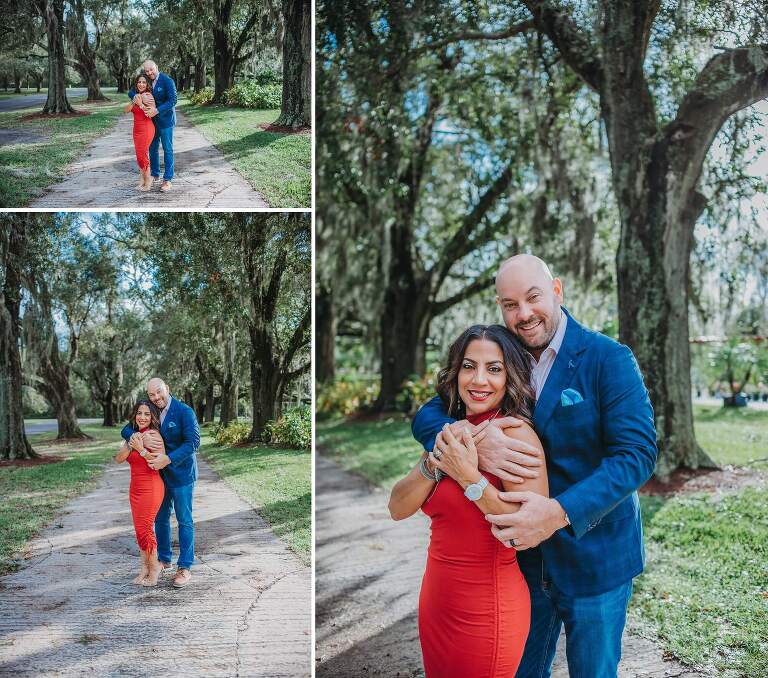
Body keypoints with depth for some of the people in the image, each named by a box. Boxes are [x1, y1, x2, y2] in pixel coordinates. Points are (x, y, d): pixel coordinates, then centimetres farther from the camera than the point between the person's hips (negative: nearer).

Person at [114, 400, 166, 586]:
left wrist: (141, 449, -24)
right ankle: (145, 568, 20)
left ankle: (154, 567, 13)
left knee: (144, 528, -3)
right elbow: (119, 459, -2)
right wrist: (131, 443, -17)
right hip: (135, 488, 8)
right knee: (139, 529, 10)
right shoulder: (134, 434, 11)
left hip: (151, 488, -8)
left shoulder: (153, 435, -13)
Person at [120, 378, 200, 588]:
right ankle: (164, 559, 33)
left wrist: (168, 459, -31)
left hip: (181, 474, -6)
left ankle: (185, 567, 7)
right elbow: (126, 430, 2)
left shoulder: (184, 412, -15)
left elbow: (193, 442, -22)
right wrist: (133, 435, -23)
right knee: (160, 519, 17)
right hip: (159, 475, 6)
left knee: (184, 521, 1)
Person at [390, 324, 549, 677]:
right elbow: (398, 509, -1)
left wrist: (469, 477, -26)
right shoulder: (452, 434, 5)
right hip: (436, 602, 7)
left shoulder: (515, 433, -17)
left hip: (486, 610, -7)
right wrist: (434, 462, -17)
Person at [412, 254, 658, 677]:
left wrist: (560, 512, -34)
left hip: (594, 558, -3)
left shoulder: (609, 359, -13)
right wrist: (470, 440, -30)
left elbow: (637, 453, -21)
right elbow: (426, 416, -6)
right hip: (524, 554, 4)